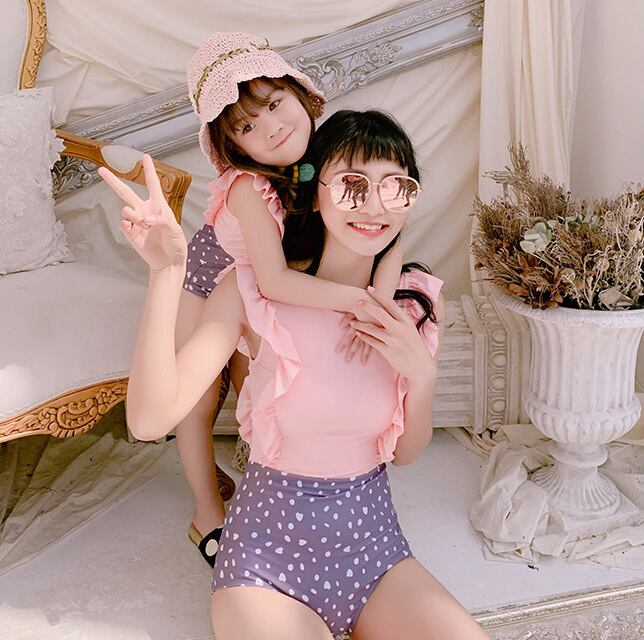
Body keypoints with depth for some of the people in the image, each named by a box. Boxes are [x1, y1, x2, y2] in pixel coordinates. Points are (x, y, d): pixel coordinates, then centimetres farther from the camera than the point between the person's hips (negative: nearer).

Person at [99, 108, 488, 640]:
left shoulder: (419, 300, -4)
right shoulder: (253, 289, -14)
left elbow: (406, 453, 4)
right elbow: (150, 420, -24)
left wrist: (422, 375, -16)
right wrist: (166, 274, -32)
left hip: (372, 537, 4)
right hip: (270, 547, -3)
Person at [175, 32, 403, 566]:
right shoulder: (249, 187, -41)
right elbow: (275, 280, -52)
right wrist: (358, 299, -50)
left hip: (255, 299, 5)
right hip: (204, 288, -4)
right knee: (202, 403, 7)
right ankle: (208, 516, 27)